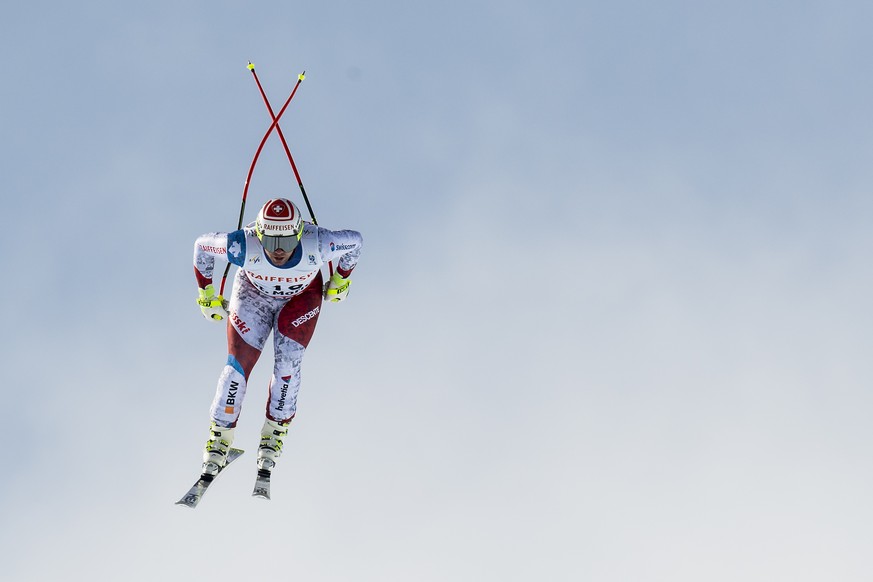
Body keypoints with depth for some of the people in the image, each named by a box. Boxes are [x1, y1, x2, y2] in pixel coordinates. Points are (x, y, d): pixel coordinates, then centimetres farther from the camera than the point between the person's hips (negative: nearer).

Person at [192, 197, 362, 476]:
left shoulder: (317, 245, -38)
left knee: (288, 363, -12)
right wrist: (206, 294, -8)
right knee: (239, 364, -8)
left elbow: (355, 241, -17)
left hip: (300, 298, 0)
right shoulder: (244, 246, -40)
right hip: (253, 294, 0)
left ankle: (275, 433, 9)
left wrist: (340, 280, -1)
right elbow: (202, 245, -19)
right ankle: (219, 439, 7)